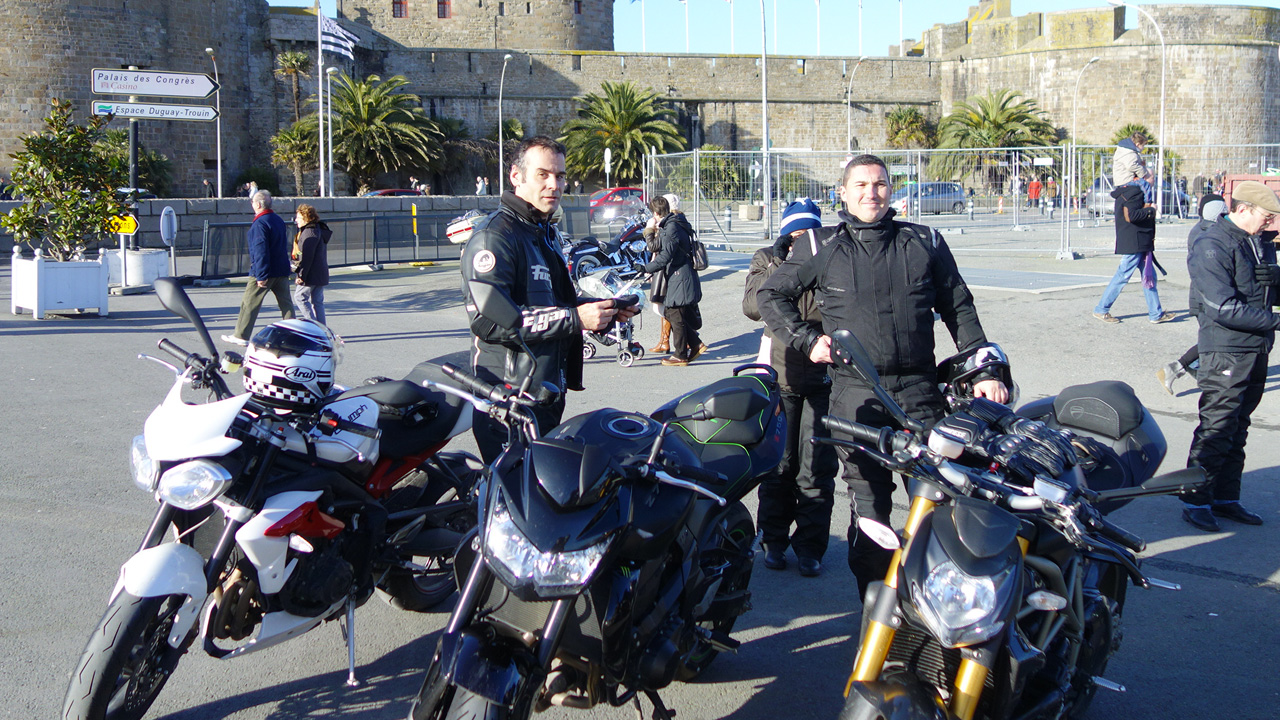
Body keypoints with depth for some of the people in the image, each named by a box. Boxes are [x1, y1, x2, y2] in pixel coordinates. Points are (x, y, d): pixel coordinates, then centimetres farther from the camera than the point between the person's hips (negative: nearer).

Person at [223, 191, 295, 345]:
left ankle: (241, 336, 9)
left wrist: (261, 275, -22)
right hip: (282, 271, 8)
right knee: (286, 303, 8)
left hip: (264, 271, -8)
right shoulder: (279, 220, 12)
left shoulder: (260, 223, -16)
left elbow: (260, 251, -21)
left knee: (249, 304, 3)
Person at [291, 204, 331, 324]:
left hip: (311, 274, -9)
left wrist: (301, 275, -18)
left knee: (299, 297, -1)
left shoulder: (309, 232, -15)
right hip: (322, 273, 10)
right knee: (317, 302, 10)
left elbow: (307, 256, -20)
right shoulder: (319, 229, 16)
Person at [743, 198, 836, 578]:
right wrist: (780, 265, -20)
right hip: (780, 375, 1)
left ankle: (810, 546, 14)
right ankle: (774, 540, 22)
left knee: (816, 468, 3)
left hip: (823, 375, 0)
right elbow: (752, 305, -11)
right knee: (778, 464, 7)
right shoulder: (768, 259, 5)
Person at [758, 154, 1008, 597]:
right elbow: (771, 295, 15)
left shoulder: (925, 243, 12)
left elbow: (959, 310, 16)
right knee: (869, 505, 1)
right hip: (856, 393, -1)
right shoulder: (821, 248, 8)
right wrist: (807, 341, 2)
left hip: (920, 391, 1)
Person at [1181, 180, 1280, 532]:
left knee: (1238, 428, 13)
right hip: (1226, 351, -8)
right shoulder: (1211, 247, -15)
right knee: (1217, 428, -7)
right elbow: (1224, 308, -21)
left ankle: (1226, 497, 22)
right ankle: (1195, 500, 2)